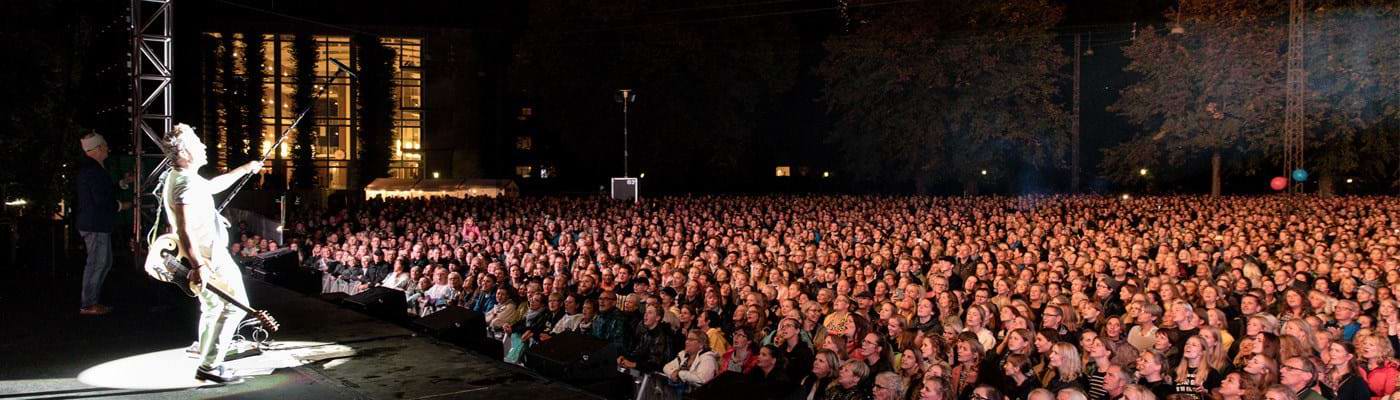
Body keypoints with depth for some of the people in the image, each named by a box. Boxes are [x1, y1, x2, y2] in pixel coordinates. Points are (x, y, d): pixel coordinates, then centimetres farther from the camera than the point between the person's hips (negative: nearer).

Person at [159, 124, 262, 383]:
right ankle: (210, 366, -3)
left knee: (211, 309, 19)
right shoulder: (187, 184, -23)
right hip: (211, 258, -10)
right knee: (235, 305, -2)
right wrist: (198, 265, -38)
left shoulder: (178, 177, 11)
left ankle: (207, 365, 26)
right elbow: (184, 231, -32)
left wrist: (245, 169, 37)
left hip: (202, 257, 10)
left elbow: (215, 184, 30)